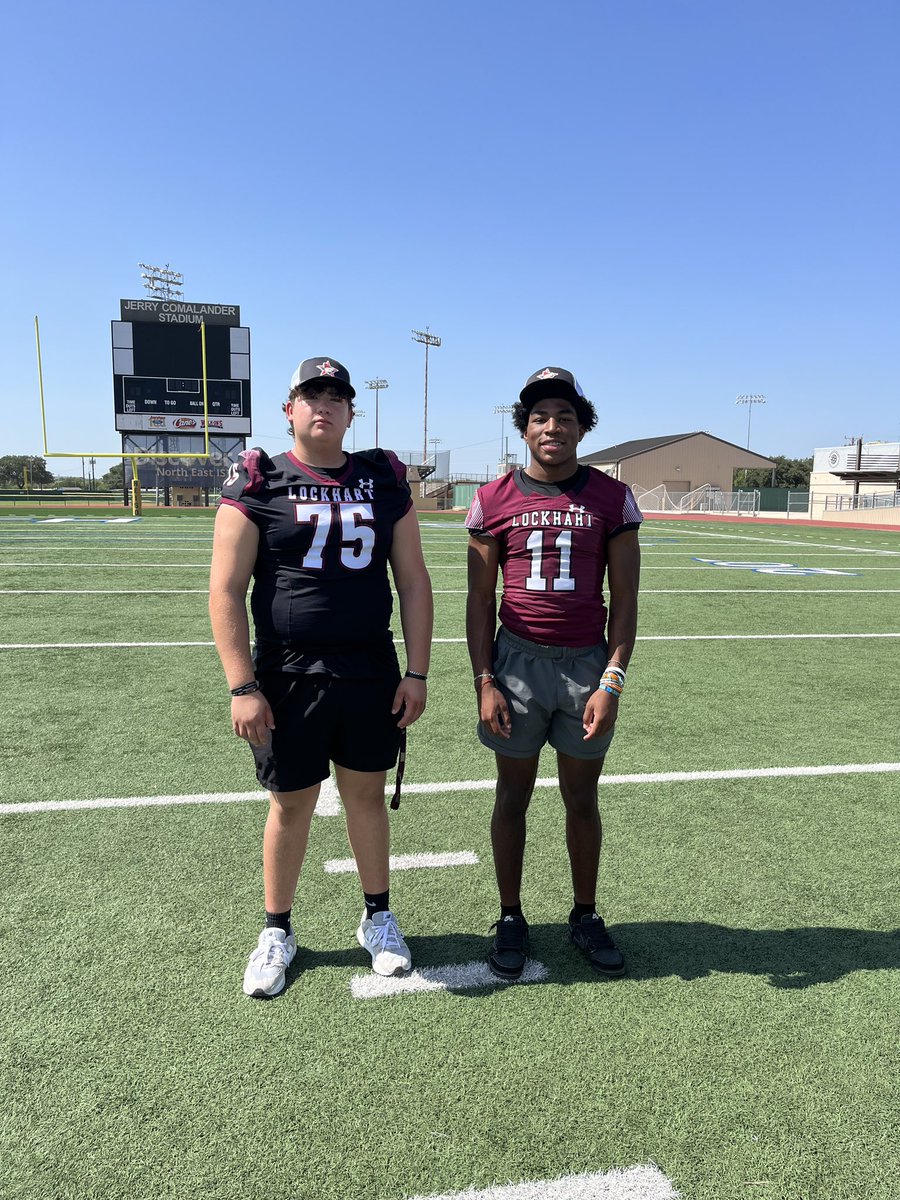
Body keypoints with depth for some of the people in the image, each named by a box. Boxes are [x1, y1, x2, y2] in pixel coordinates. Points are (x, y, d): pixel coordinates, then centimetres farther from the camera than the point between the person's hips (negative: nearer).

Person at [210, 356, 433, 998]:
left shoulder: (384, 480, 6)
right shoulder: (259, 483, -2)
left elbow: (413, 581, 6)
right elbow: (226, 591, -5)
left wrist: (417, 672, 2)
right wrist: (243, 687, -10)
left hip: (372, 673, 2)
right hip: (289, 675, -2)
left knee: (366, 793, 14)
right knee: (292, 803, 10)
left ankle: (378, 916, 35)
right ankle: (278, 931, 33)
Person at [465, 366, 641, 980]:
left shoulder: (612, 498, 2)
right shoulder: (494, 500, 2)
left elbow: (625, 601, 1)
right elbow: (480, 600, 3)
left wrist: (612, 681, -7)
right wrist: (484, 681, -4)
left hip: (588, 664, 1)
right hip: (517, 661, 0)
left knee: (583, 800, 13)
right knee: (513, 796, 11)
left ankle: (586, 915, 32)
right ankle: (511, 918, 28)